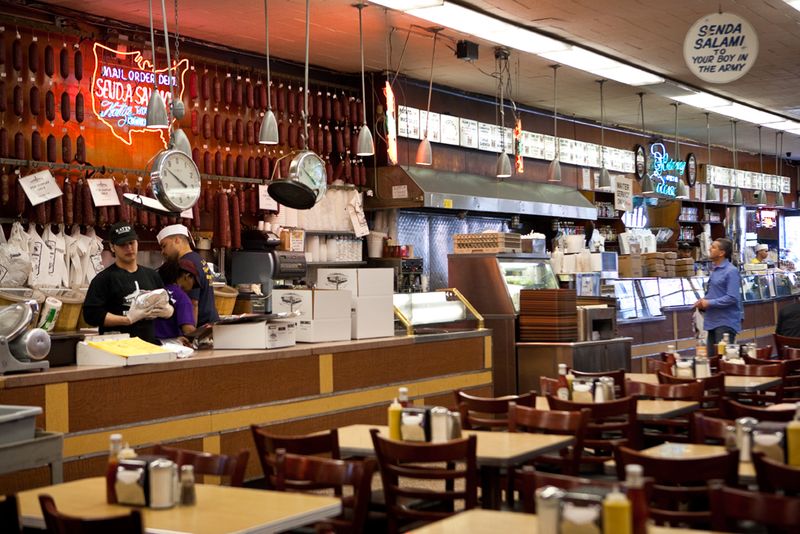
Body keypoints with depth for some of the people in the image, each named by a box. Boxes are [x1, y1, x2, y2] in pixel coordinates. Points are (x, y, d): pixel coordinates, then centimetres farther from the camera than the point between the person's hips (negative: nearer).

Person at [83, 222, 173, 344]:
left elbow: (169, 307, 19)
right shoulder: (104, 278, -4)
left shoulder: (151, 275, 14)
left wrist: (168, 311, -4)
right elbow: (92, 315, -13)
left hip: (149, 343, 5)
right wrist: (128, 319, -19)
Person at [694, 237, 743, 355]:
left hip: (726, 322, -9)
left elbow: (732, 298, -21)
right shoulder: (714, 270, 14)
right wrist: (703, 303, 5)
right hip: (713, 321, 9)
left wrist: (709, 303, -17)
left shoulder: (731, 271, -14)